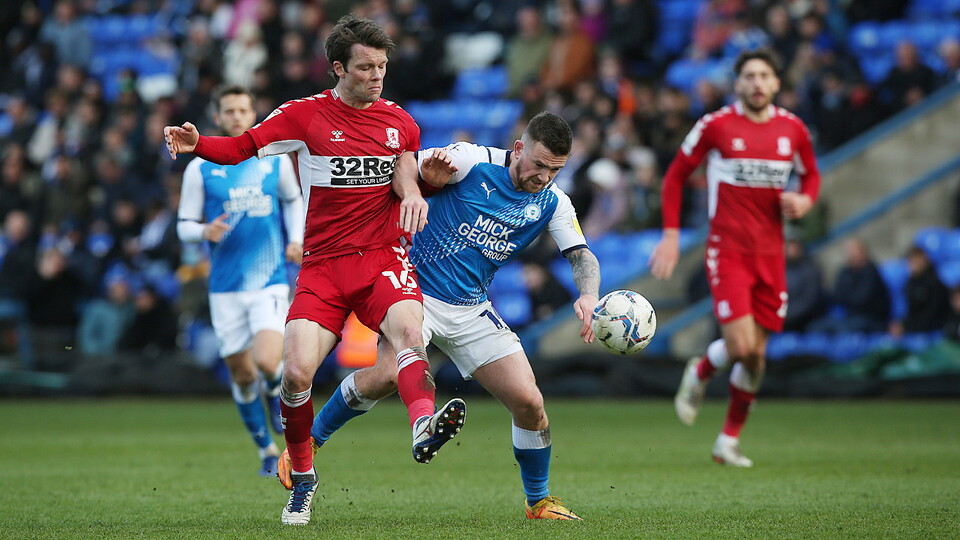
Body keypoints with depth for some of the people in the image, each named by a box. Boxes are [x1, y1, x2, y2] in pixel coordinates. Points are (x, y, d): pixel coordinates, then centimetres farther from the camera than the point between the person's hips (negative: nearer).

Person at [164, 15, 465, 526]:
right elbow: (243, 146, 3)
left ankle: (424, 426, -56)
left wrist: (413, 193, -8)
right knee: (297, 372, -14)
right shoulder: (305, 114, 2)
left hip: (383, 258, 1)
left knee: (408, 329, -31)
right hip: (323, 266, -1)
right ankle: (302, 478, 9)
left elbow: (406, 174, 16)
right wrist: (196, 143, -16)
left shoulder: (398, 121, 10)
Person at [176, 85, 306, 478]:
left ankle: (275, 390, 17)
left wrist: (296, 239, 7)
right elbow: (184, 225, 5)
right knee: (241, 376, 4)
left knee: (267, 363, -21)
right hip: (225, 287, 1)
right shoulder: (200, 169, 0)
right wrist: (206, 232, -17)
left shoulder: (276, 160, 5)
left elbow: (293, 200, 23)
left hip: (270, 282, -1)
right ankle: (267, 451, 25)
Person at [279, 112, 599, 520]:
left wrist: (588, 296, -22)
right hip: (419, 289, -4)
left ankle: (538, 501, 16)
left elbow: (582, 256, -1)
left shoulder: (552, 203, 1)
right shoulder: (473, 162, -11)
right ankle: (307, 443, -4)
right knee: (388, 376, -28)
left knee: (528, 402, -6)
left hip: (472, 310, 5)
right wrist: (430, 166, -41)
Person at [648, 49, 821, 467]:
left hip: (770, 253, 4)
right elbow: (675, 175, 3)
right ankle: (700, 374, 18)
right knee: (741, 346, -18)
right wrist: (670, 235, -3)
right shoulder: (716, 126, -6)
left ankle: (729, 440, 21)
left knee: (756, 354, 5)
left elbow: (811, 174, 21)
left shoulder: (792, 130, 5)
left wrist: (804, 200, -3)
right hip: (727, 249, -4)